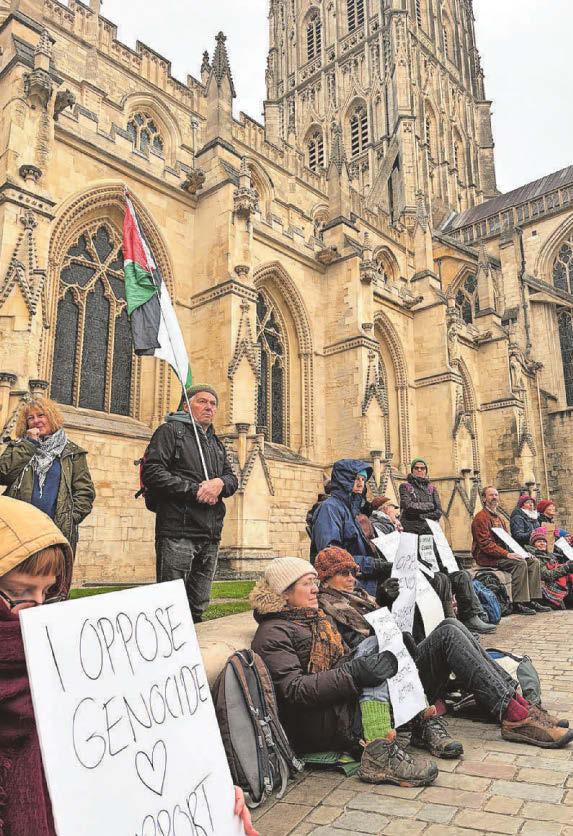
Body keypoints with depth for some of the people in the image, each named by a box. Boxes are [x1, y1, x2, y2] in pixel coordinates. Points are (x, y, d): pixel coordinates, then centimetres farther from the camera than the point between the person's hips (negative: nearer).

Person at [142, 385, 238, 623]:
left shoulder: (216, 443, 24)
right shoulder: (171, 430, 1)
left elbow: (232, 478, 17)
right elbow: (151, 472, -11)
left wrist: (220, 483, -7)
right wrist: (194, 490, -14)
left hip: (210, 537, 7)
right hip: (178, 532, -7)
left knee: (198, 607, 13)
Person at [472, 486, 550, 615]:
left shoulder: (499, 517, 21)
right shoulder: (481, 517, -10)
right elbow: (485, 544, -19)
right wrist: (506, 554, -26)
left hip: (502, 554, 9)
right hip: (487, 558, -9)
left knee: (534, 562, -3)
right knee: (520, 563, -27)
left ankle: (532, 600, -6)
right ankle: (518, 604, -24)